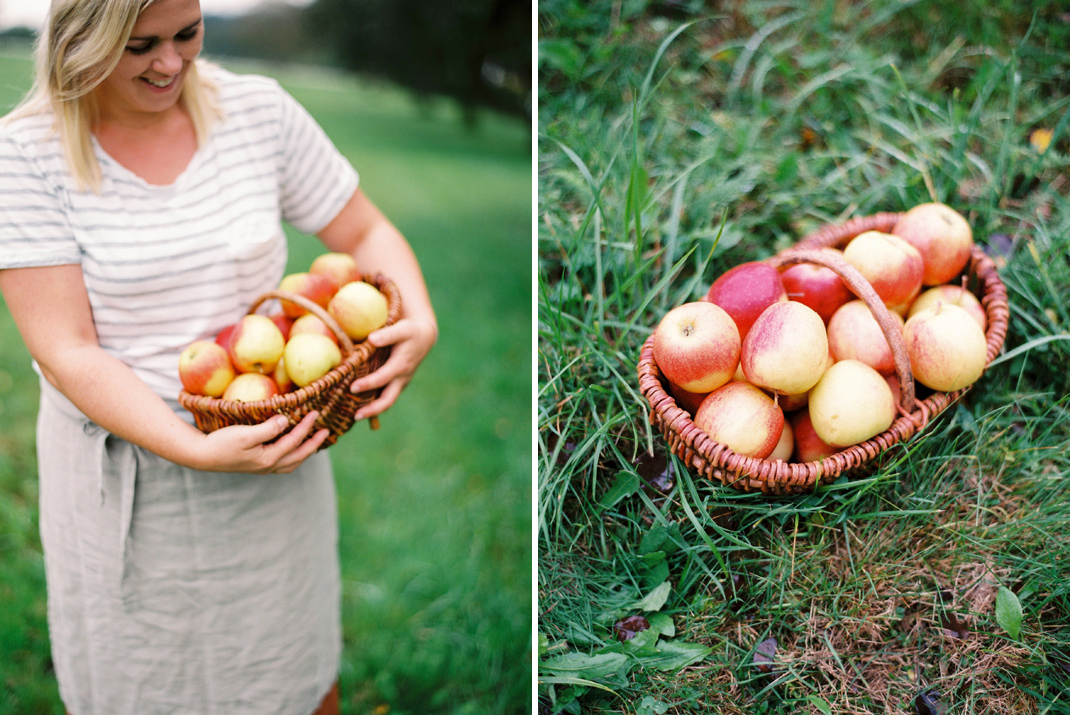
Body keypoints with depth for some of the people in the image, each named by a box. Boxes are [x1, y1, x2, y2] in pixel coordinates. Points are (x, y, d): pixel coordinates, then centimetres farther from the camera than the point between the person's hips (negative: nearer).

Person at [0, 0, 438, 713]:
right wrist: (197, 448, -28)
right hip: (121, 477, -1)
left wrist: (420, 322, -17)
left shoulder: (257, 109, -4)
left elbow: (366, 234, 4)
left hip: (272, 445, 2)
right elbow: (67, 352, -16)